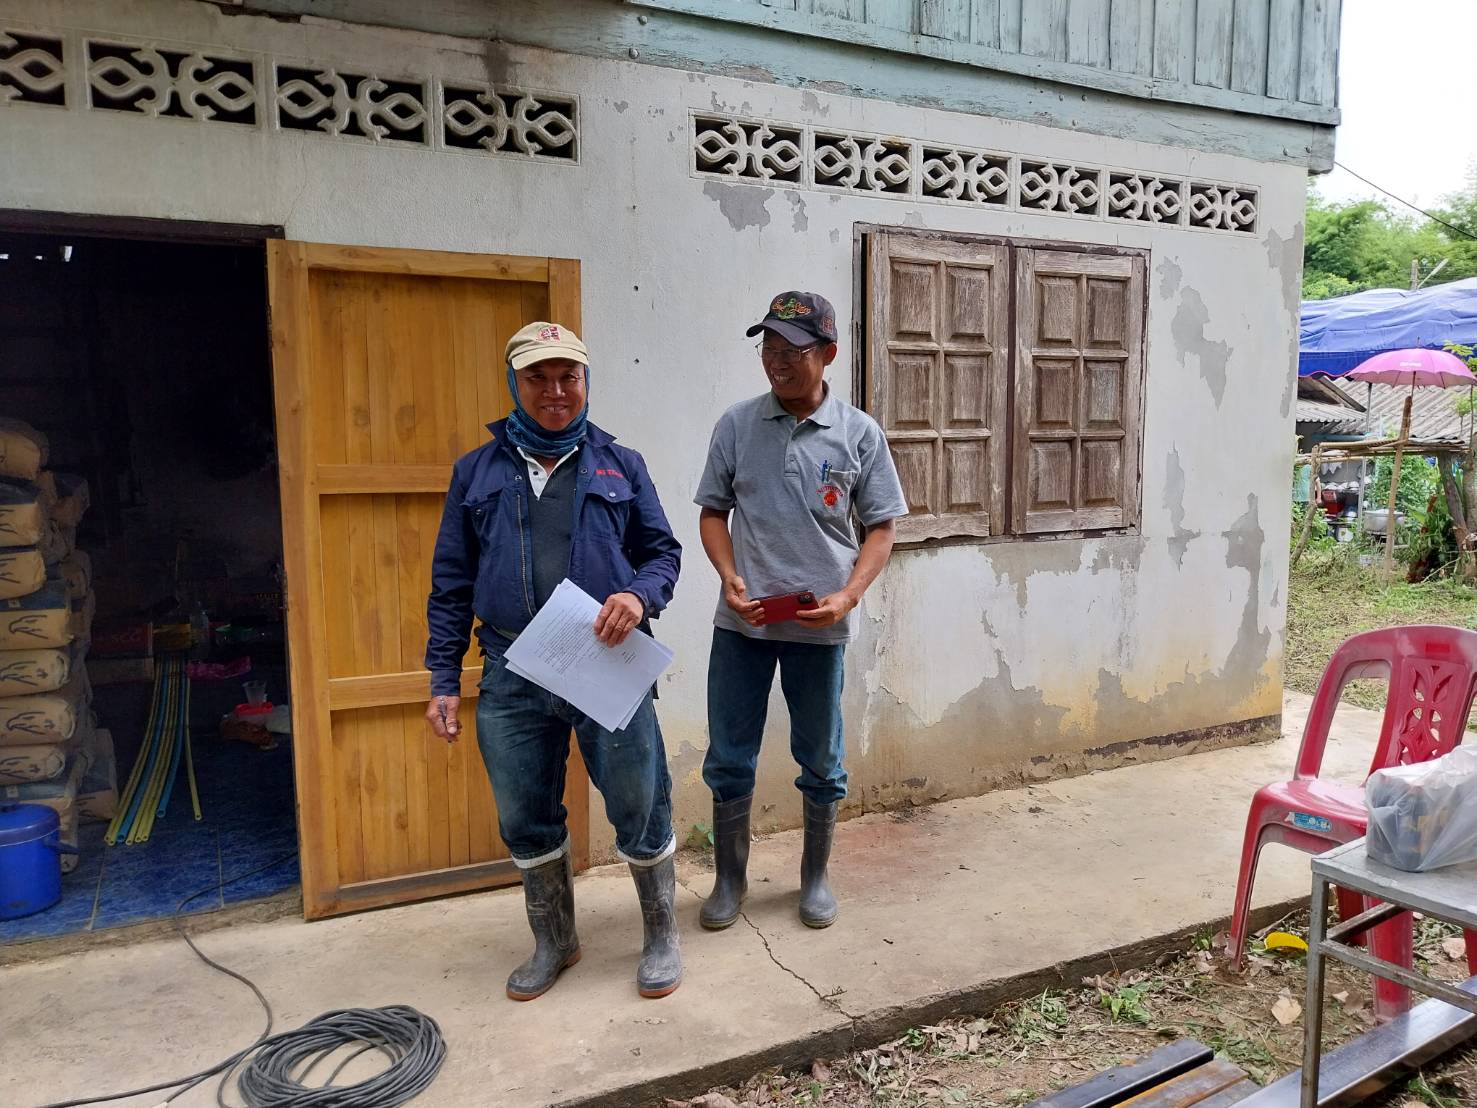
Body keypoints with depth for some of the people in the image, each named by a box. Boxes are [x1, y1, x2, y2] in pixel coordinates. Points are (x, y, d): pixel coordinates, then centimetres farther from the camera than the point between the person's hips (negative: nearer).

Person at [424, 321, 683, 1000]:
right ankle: (554, 943, 35)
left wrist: (640, 594, -14)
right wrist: (444, 680, 6)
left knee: (640, 811, 5)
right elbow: (451, 582, 10)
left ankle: (661, 937, 29)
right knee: (526, 822, 13)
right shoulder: (477, 472, 9)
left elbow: (663, 552, 9)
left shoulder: (620, 466, 8)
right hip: (513, 677, 2)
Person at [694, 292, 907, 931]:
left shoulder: (859, 434, -3)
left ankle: (815, 877, 34)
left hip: (819, 626, -1)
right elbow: (713, 512, 6)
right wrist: (731, 578, -10)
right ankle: (729, 879, 29)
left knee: (821, 764, 13)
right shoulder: (737, 425, 1)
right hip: (742, 621, 1)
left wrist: (848, 596, -15)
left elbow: (880, 529, 0)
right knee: (728, 759, 9)